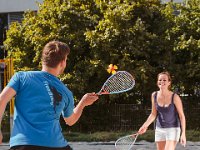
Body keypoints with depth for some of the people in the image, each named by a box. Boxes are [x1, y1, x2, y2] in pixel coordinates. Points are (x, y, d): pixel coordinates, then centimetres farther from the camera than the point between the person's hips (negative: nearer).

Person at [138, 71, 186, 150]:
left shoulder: (174, 97, -15)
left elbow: (182, 116, -9)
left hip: (173, 129, -5)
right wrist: (145, 126, -4)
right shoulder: (154, 95, -2)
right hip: (159, 129, 5)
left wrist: (183, 134, -13)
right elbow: (153, 114, 8)